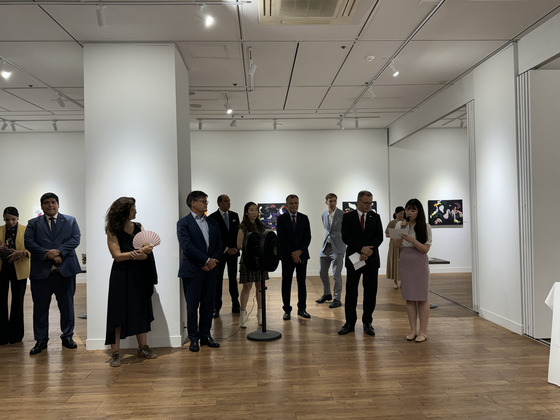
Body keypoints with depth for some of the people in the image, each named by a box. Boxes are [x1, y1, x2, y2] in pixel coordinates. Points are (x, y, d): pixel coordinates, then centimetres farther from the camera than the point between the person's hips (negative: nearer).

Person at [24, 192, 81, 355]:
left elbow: (75, 239, -2)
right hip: (41, 272, 0)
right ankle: (41, 340, 18)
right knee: (40, 307, 5)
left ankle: (67, 336, 21)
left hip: (65, 270, 0)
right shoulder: (33, 224, 11)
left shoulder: (70, 221, 11)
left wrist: (59, 251, -17)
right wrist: (47, 254, -15)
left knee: (67, 306, 7)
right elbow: (28, 243, -2)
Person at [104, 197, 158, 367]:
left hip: (138, 275, 4)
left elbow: (148, 252, -2)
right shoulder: (112, 230, -6)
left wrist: (138, 255, -23)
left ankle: (143, 348, 21)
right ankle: (115, 353, 7)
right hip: (121, 275, -4)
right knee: (118, 312, -1)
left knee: (141, 310, 10)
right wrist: (139, 251, -21)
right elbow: (117, 255, -12)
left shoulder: (138, 227, 6)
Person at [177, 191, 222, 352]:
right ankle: (193, 338, 15)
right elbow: (187, 247, -14)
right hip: (192, 270, -5)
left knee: (208, 304, 10)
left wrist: (213, 261, -5)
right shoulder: (184, 223, -4)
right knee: (192, 305, 3)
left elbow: (219, 244, 12)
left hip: (210, 269, 5)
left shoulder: (212, 223, 13)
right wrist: (207, 260, -14)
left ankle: (205, 335, 22)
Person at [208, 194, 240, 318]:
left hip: (233, 251, 4)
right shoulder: (212, 217, -5)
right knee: (218, 279, 1)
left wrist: (236, 247, -5)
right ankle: (216, 307, 7)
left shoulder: (234, 215, 9)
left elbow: (238, 233, 8)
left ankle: (235, 305, 15)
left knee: (233, 278, 9)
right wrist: (226, 249, -13)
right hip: (219, 252, -4)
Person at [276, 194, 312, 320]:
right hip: (287, 256, -2)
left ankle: (302, 308, 16)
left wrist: (299, 251, -10)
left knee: (302, 282, 6)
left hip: (302, 255, 2)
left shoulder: (304, 218, 7)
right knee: (286, 283, 2)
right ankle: (287, 310, 10)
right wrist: (292, 253, -12)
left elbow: (308, 237, 2)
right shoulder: (281, 219, 0)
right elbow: (281, 238, -6)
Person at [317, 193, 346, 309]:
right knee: (322, 272, 13)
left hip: (337, 247, -6)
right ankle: (326, 294, 32)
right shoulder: (323, 215, 8)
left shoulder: (343, 215, -9)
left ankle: (337, 299, 10)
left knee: (336, 275, -3)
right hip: (325, 247, 6)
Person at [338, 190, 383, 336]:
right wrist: (361, 249, -18)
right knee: (351, 292, 3)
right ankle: (350, 322, 13)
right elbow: (345, 237, -7)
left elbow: (379, 237, -1)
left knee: (370, 292, 4)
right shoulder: (348, 217, 2)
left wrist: (368, 251, -15)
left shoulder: (375, 217, 7)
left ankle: (367, 322, 16)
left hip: (371, 259, 1)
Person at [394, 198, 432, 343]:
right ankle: (413, 330, 15)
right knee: (409, 298, 7)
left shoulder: (425, 227, -2)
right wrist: (403, 229, -10)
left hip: (419, 263, -3)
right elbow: (397, 245, -2)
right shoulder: (400, 225, 7)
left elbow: (425, 249, -7)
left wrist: (412, 240, -21)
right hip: (405, 263, 3)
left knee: (422, 298, 0)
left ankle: (423, 332, 8)